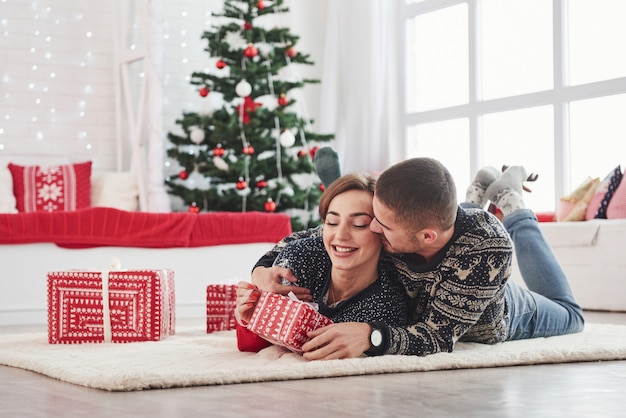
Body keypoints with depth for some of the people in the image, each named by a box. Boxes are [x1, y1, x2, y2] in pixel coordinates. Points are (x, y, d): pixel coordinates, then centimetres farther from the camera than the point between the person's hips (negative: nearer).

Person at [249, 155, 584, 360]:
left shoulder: (491, 247, -49)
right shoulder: (389, 216, -41)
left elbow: (438, 337, -48)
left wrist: (370, 336, -66)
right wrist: (263, 269, -43)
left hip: (490, 320, -2)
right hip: (418, 308, 2)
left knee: (568, 316, 33)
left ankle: (511, 205, 37)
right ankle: (477, 196, 42)